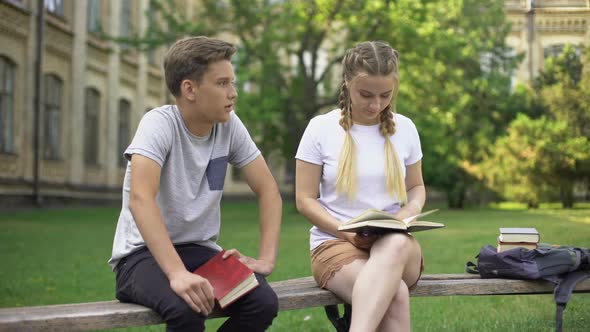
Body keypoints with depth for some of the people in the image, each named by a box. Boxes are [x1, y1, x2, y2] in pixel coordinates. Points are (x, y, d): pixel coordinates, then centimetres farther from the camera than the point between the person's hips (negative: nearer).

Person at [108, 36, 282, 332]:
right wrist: (177, 273, -42)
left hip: (201, 251, 6)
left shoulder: (230, 126, -1)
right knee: (186, 308, -36)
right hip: (144, 254, -5)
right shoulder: (160, 123, -17)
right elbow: (140, 198, -31)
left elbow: (267, 190, 6)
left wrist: (266, 259, -8)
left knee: (263, 303, -21)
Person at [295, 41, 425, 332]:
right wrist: (349, 233, -15)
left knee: (396, 244, -40)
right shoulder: (321, 128, -2)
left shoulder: (404, 128, 7)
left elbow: (416, 188, 20)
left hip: (395, 245, 3)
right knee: (395, 296, -37)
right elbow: (305, 200, 0)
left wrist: (408, 214, -5)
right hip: (336, 243, -2)